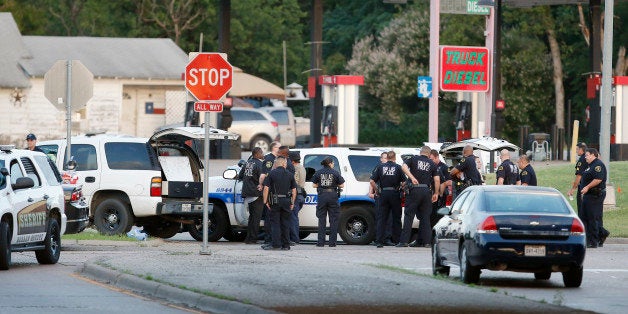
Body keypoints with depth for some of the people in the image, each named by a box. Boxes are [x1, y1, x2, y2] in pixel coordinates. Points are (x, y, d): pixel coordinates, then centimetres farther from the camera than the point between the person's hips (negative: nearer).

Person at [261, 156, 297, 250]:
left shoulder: (271, 173, -3)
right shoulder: (290, 174, 6)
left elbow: (266, 188, -7)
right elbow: (294, 190, 7)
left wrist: (265, 201, -2)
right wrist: (292, 202, 13)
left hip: (275, 201, -3)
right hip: (287, 201, 3)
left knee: (275, 223, -1)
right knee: (285, 223, 8)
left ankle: (276, 244, -7)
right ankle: (286, 244, 9)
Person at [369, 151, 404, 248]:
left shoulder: (380, 167, 3)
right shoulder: (398, 167, -2)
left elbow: (372, 181, -2)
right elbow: (404, 182, -8)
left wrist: (377, 190, 9)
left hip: (383, 193, 1)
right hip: (395, 194, -1)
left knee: (382, 218, 3)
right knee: (396, 218, 8)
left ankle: (379, 241, -4)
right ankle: (397, 240, 9)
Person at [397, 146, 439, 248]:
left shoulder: (413, 159, 7)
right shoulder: (432, 164, 11)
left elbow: (404, 167, -12)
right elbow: (437, 179, 5)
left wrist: (412, 177, -17)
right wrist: (436, 193, 12)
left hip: (414, 190, -2)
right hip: (426, 191, 2)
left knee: (409, 215, -1)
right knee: (425, 217, 9)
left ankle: (404, 240, -7)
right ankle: (427, 241, 6)